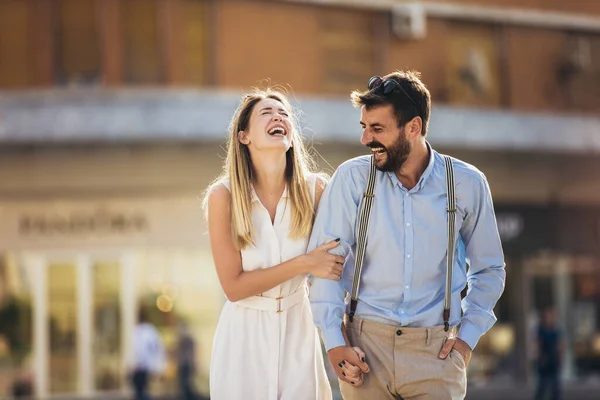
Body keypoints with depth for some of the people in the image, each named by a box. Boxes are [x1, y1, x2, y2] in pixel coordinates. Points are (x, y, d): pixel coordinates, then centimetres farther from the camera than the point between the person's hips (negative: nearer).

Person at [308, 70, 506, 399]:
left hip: (435, 347, 0)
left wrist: (468, 335, 3)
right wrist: (334, 342, -9)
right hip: (365, 340, 0)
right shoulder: (351, 178, -1)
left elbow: (488, 269, 13)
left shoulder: (466, 184, 2)